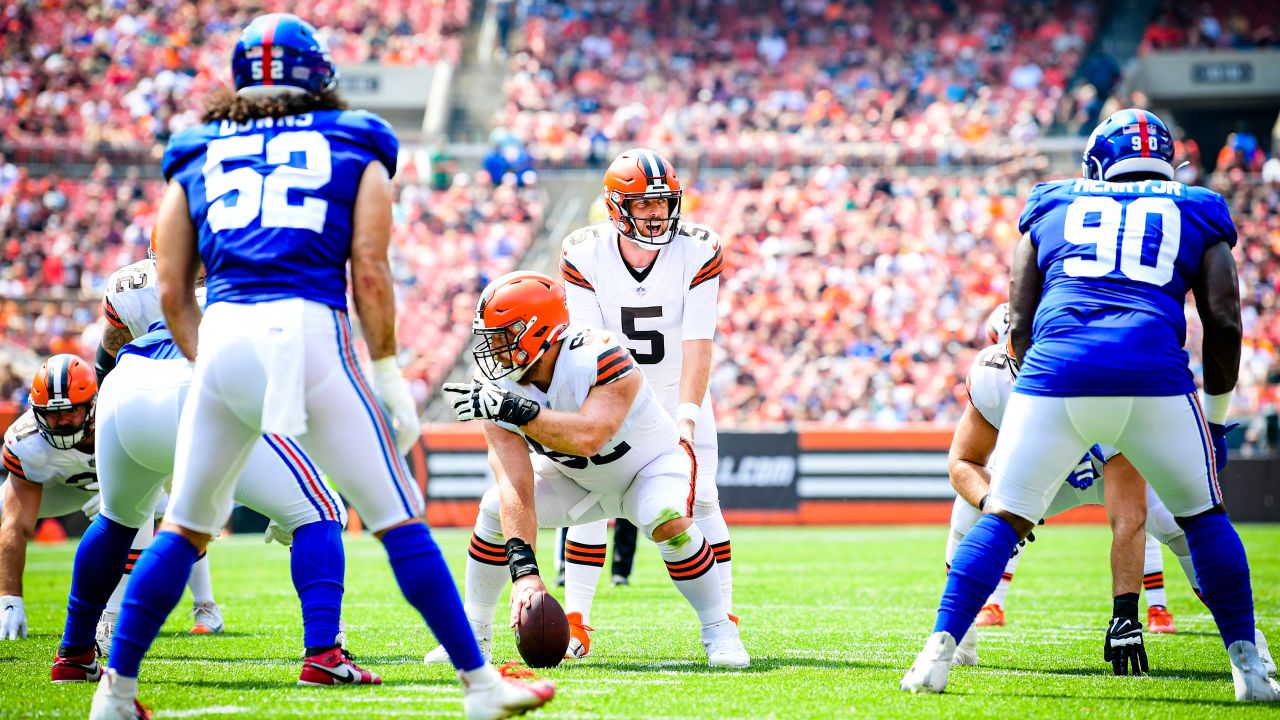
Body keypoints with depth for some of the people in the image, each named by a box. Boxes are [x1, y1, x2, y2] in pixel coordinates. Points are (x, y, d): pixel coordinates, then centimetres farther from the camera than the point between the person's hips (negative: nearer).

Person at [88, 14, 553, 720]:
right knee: (398, 521, 5)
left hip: (221, 338, 2)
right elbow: (370, 276, 4)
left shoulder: (197, 157, 20)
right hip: (309, 333, -2)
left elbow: (172, 294, 15)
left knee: (184, 529, 17)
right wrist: (389, 379, 10)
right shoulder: (355, 148, 15)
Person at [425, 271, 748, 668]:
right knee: (495, 510, -13)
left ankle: (719, 631, -13)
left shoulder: (598, 359, -37)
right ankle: (474, 633, 4)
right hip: (577, 478, 5)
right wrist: (524, 570, -41)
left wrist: (513, 409, -54)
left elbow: (588, 438, -53)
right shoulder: (501, 388, -23)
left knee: (669, 521, -34)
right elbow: (516, 486, -31)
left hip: (653, 465, -5)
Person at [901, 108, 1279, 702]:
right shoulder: (1194, 214, 22)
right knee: (1204, 515, 18)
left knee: (1003, 517, 10)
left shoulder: (1054, 208, 24)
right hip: (1153, 372, 0)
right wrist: (1217, 418, 21)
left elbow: (1019, 325, 19)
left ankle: (938, 653, 0)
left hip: (1057, 365, 0)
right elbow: (1223, 322, 13)